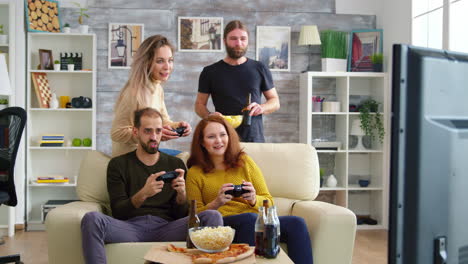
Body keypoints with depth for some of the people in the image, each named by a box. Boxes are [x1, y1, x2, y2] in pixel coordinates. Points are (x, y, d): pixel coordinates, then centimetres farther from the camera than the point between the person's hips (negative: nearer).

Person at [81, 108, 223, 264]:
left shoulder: (176, 164, 16)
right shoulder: (118, 165, 11)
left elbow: (180, 215, 12)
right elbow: (118, 212, 1)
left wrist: (182, 194, -11)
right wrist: (143, 194, -19)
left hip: (166, 227, 1)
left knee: (212, 216, -26)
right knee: (91, 219, -31)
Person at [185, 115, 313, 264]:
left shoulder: (245, 162, 15)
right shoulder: (194, 173, 11)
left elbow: (268, 202, 13)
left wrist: (254, 200, -11)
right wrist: (216, 204, -13)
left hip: (257, 220, 3)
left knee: (297, 223, -28)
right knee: (250, 218, -38)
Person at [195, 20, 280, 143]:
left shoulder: (260, 69, 6)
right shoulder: (210, 72, 5)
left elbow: (275, 101, 11)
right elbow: (199, 104, 8)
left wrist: (261, 108, -11)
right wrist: (209, 115, -14)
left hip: (254, 138, 1)